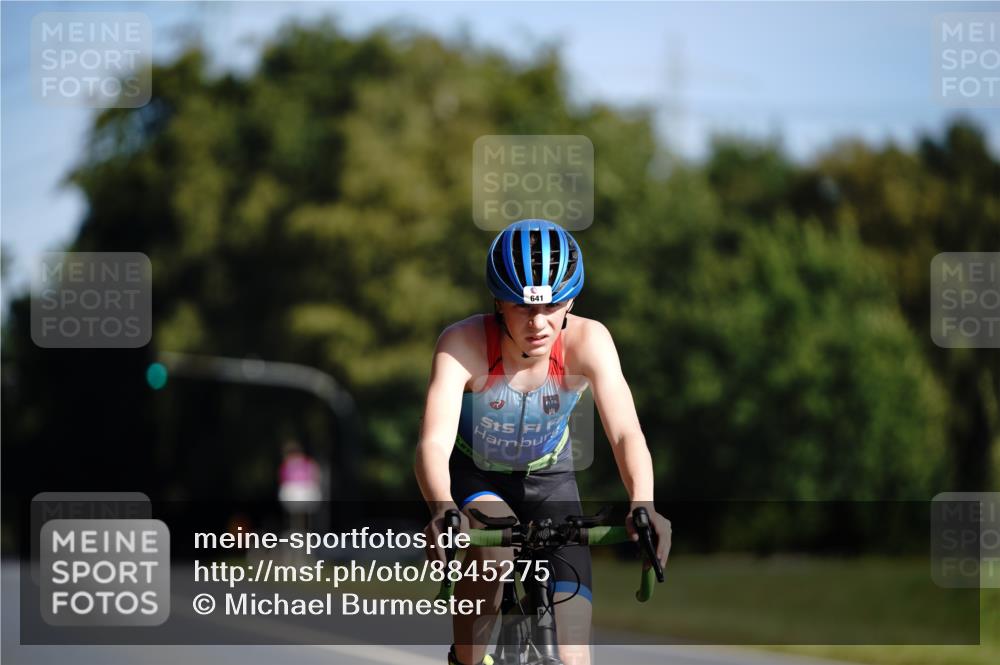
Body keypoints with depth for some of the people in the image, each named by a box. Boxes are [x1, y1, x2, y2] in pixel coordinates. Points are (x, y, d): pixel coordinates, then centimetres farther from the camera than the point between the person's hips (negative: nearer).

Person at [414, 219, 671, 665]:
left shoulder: (587, 341, -27)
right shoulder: (463, 343, -31)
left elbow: (625, 432, -37)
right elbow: (434, 444, -42)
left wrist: (642, 504, -58)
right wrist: (443, 511, -63)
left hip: (549, 481, 2)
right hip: (472, 478, -2)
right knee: (496, 554, -37)